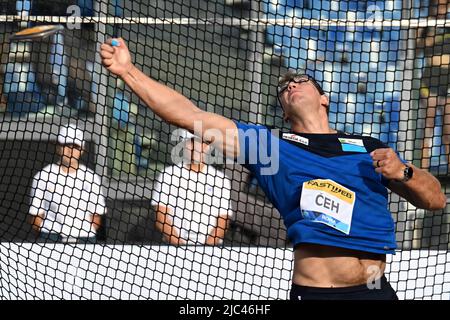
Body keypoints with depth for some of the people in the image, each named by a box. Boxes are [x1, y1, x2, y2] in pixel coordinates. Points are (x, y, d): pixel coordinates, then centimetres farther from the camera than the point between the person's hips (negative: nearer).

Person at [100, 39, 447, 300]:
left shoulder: (369, 148, 14)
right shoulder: (270, 145, 8)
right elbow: (190, 115, 3)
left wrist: (402, 172, -7)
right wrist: (129, 71, -1)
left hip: (376, 289, 2)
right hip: (314, 291, -2)